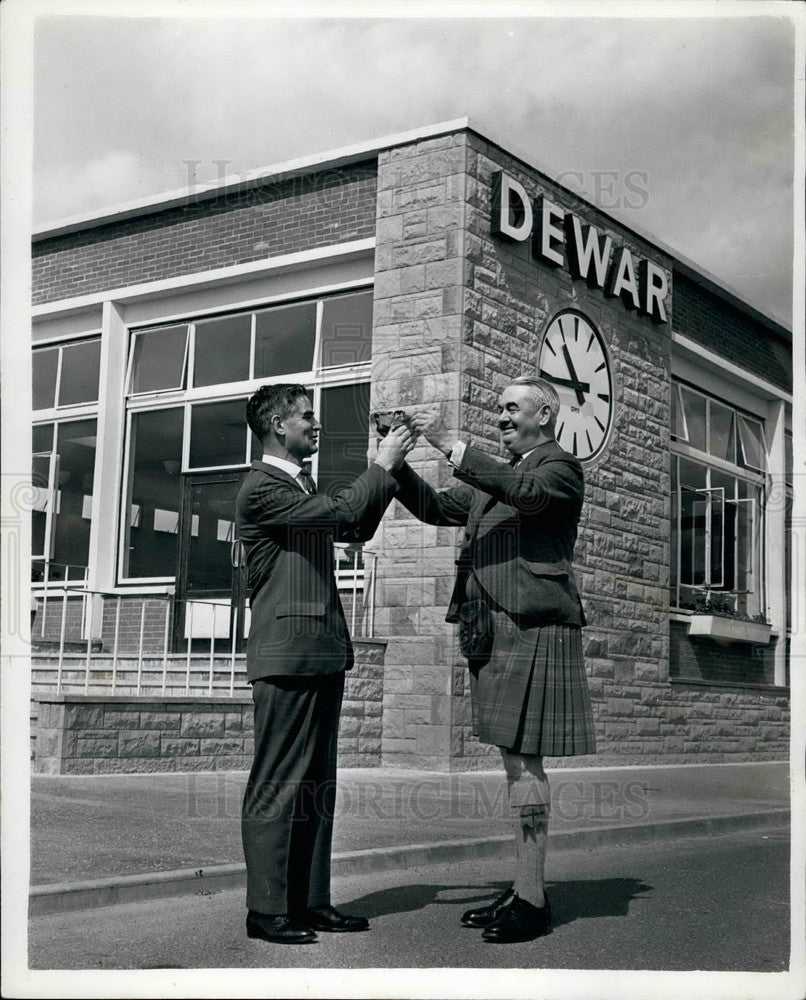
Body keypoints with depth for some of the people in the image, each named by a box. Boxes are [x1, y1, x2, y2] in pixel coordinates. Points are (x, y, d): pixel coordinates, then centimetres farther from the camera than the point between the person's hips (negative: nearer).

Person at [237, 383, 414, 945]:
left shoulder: (301, 486, 20)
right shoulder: (263, 487, -9)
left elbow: (357, 529, 22)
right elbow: (340, 512, -19)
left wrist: (390, 471, 13)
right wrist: (382, 466, -6)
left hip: (323, 653, 10)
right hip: (287, 654, -10)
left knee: (317, 783, 10)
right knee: (277, 784, -5)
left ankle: (311, 902, 16)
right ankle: (267, 910, 1)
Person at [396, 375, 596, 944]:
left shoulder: (560, 468, -1)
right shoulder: (494, 476, 23)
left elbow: (523, 491, -22)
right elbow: (436, 508, 21)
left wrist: (450, 444, -23)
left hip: (532, 630, -8)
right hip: (493, 634, 8)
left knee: (525, 762, -8)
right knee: (514, 762, 10)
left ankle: (532, 901, -3)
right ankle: (524, 890, 17)